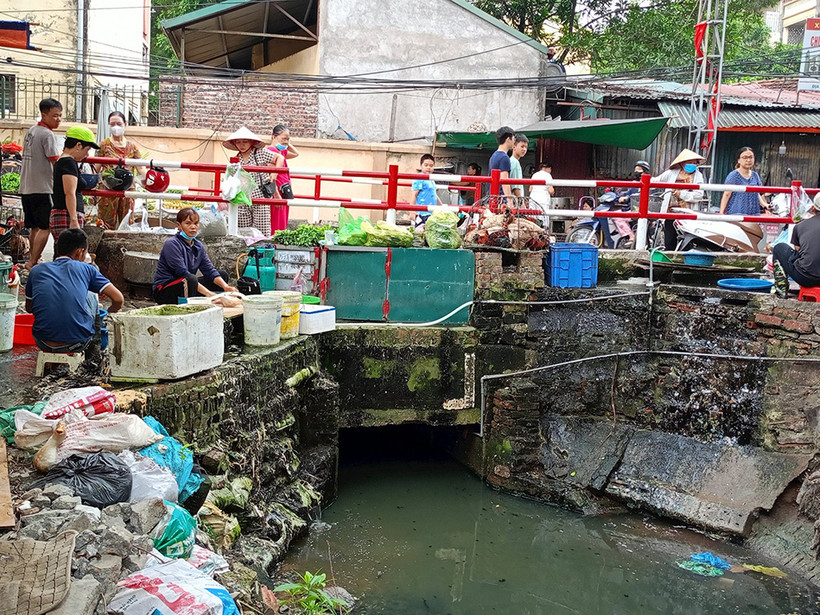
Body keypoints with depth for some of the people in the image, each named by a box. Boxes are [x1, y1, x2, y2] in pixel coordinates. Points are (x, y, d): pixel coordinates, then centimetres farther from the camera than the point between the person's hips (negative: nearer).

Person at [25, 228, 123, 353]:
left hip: (44, 344, 2)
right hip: (78, 344, -2)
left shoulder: (36, 270, 11)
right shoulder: (86, 269, 4)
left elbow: (29, 308, 24)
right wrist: (110, 312, 24)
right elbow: (118, 299, 1)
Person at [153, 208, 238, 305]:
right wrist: (207, 293, -31)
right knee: (191, 279, -37)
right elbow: (183, 273, -25)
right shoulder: (171, 244, -16)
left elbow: (210, 270, 1)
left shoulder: (198, 246, 8)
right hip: (164, 291, -8)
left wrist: (226, 287, -18)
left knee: (223, 275, 4)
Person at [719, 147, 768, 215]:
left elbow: (757, 194, 22)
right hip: (736, 213, -6)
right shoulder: (733, 176, -4)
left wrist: (763, 204, 3)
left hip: (754, 213, 6)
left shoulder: (755, 176, 15)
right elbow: (726, 195, -6)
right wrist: (721, 213, -12)